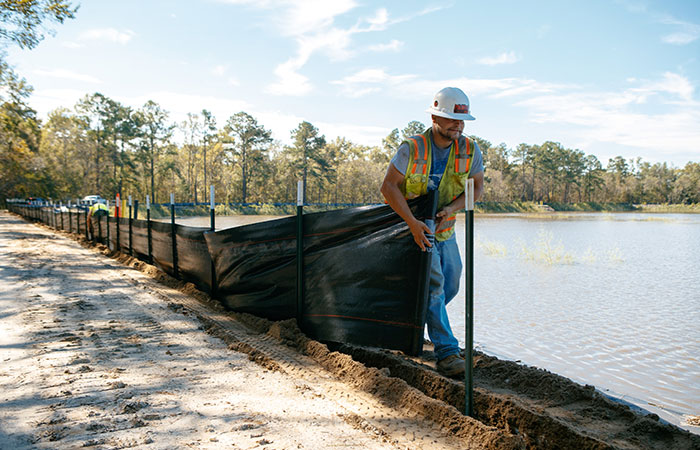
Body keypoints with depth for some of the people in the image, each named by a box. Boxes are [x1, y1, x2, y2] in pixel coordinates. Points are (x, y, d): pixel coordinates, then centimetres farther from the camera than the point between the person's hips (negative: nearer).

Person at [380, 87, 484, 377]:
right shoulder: (411, 149, -18)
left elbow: (477, 186, 0)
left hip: (445, 231, 6)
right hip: (413, 227, -5)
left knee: (450, 286, 13)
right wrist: (412, 222, -30)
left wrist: (452, 208, -20)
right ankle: (447, 353, -13)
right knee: (433, 283, -17)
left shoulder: (470, 150, -7)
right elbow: (388, 186, -18)